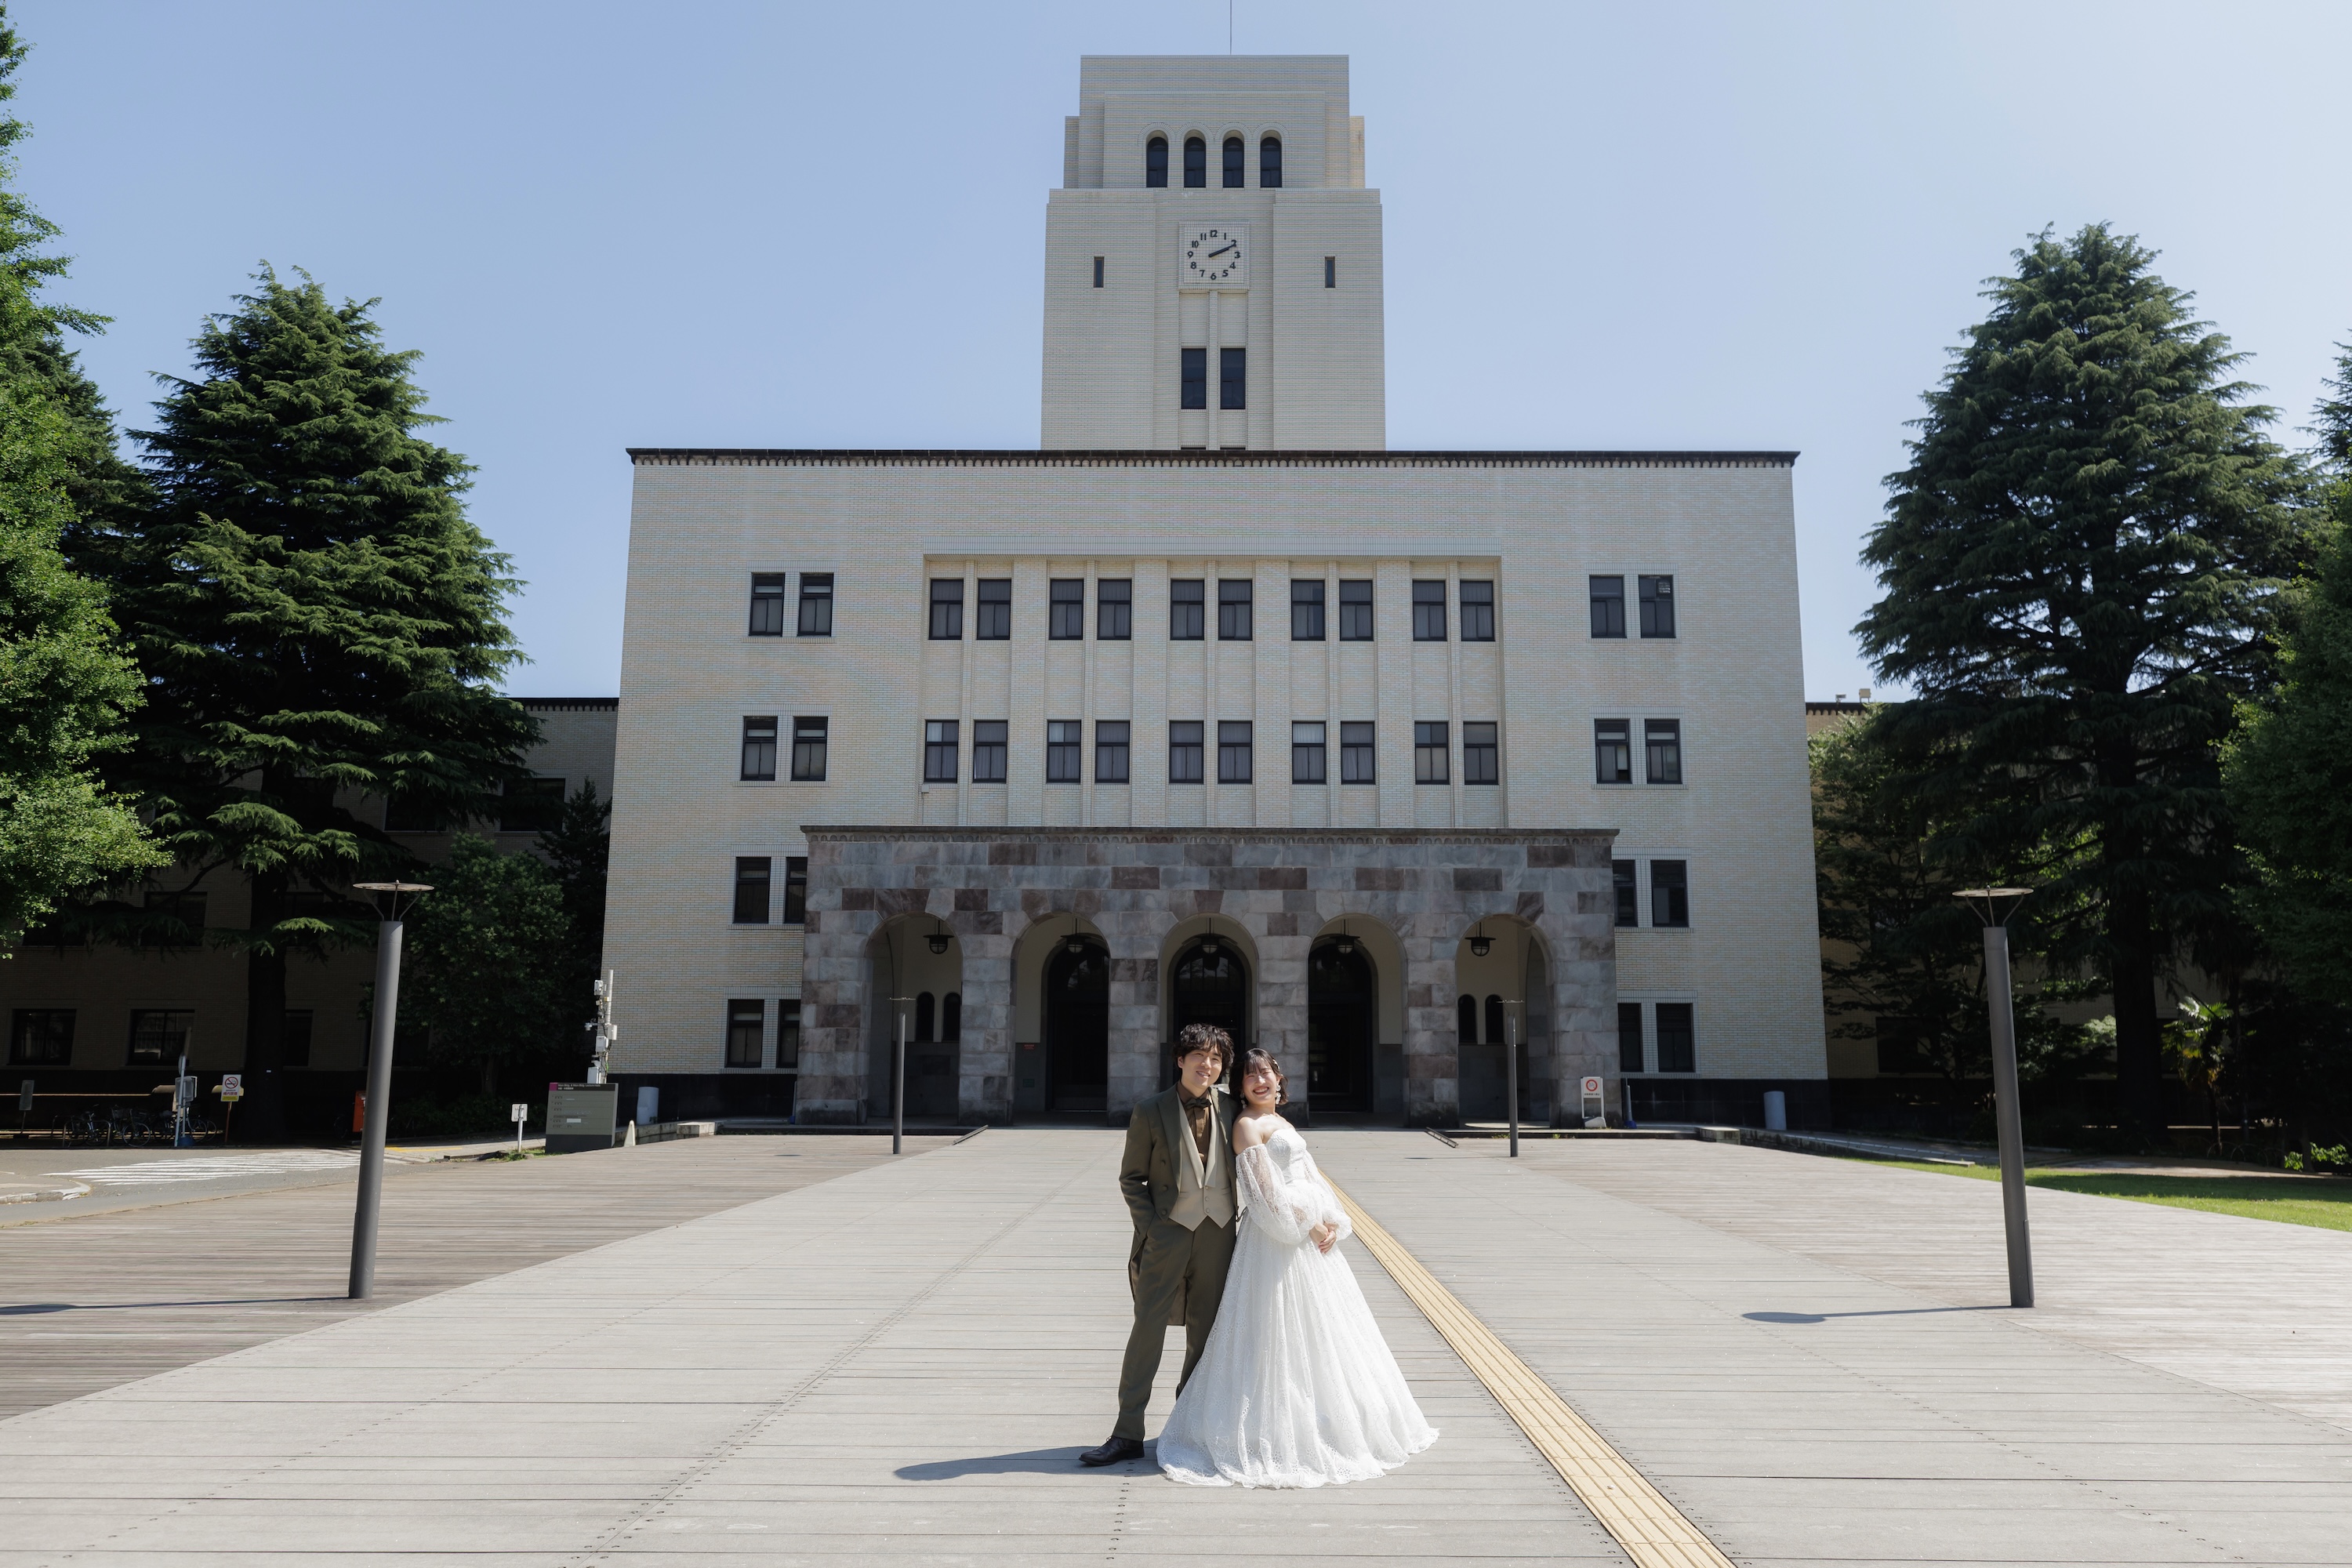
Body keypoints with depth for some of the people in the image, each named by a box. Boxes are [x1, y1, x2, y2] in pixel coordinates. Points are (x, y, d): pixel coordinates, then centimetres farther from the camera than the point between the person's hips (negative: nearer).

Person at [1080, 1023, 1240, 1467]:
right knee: (1148, 1327, -5)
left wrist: (1239, 1216, 9)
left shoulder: (1229, 1107, 4)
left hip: (1218, 1231, 3)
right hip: (1168, 1231, -3)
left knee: (1205, 1331, 11)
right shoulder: (1151, 1112, -4)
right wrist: (1150, 1225, -8)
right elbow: (1131, 1178, 1)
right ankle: (1128, 1433, 1)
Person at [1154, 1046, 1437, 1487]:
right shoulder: (1247, 1125, -10)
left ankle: (1326, 1427, 24)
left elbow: (1310, 1178, 14)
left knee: (1319, 1330, 14)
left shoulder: (1282, 1123, 17)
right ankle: (1282, 1436, 3)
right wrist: (1307, 1225, -15)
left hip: (1311, 1235, 9)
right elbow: (1266, 1190, -17)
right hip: (1277, 1236, -9)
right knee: (1280, 1333, -4)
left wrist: (1333, 1221, 0)